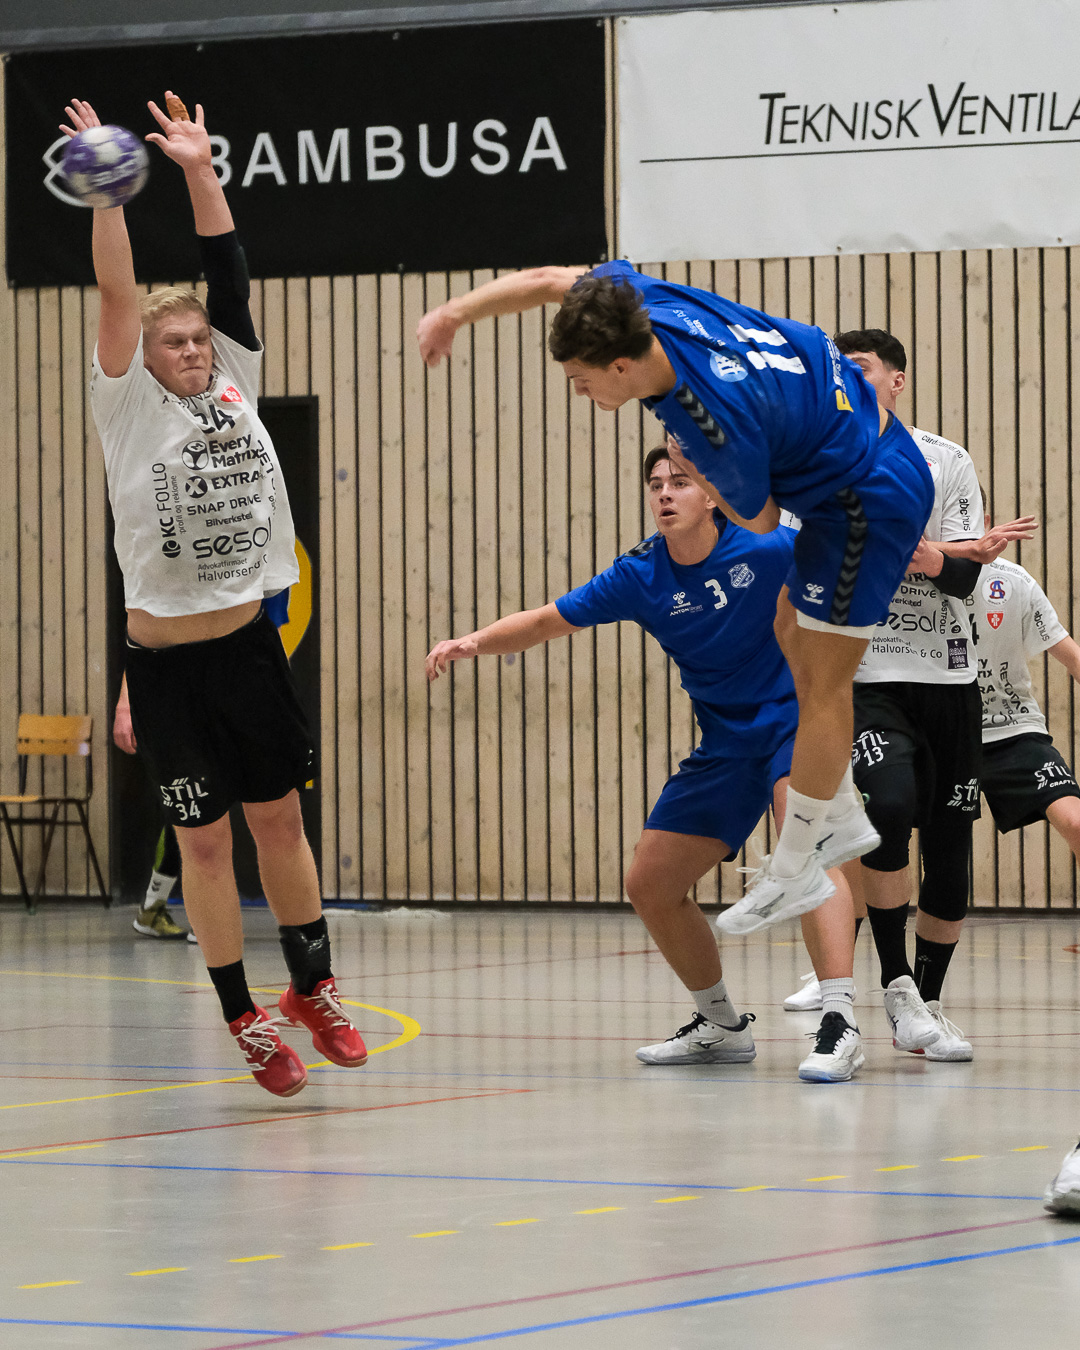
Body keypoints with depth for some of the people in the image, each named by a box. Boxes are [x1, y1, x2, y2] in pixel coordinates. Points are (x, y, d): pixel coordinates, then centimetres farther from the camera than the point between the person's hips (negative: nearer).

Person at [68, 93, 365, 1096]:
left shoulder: (232, 388, 7)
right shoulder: (131, 409, -3)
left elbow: (230, 280, 1)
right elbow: (117, 296, -12)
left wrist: (200, 172, -4)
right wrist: (108, 191, -20)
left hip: (248, 645, 3)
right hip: (167, 661, -3)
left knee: (279, 818, 10)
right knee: (203, 839, 2)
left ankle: (311, 988, 24)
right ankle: (244, 1019, 11)